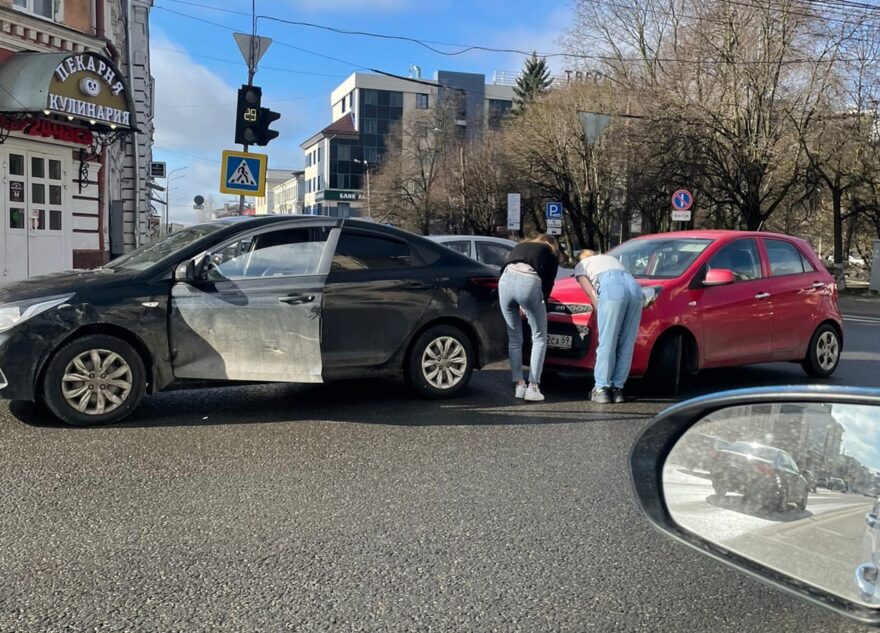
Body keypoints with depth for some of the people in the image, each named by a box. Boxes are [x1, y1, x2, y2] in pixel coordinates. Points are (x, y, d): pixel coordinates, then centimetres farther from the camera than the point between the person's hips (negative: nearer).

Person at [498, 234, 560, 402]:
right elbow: (548, 281, 15)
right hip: (529, 282, -3)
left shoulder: (520, 246, 36)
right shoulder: (552, 253, 26)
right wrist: (541, 303, 27)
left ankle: (518, 385, 14)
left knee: (514, 339, 16)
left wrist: (519, 305, 30)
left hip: (506, 280, 4)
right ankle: (533, 387, 5)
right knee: (539, 338, 11)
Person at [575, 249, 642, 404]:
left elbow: (593, 295, 12)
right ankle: (617, 389, 9)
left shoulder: (580, 266, 26)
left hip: (612, 288, -5)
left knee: (607, 343, -2)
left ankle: (602, 389, 0)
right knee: (626, 345, 7)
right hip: (635, 287, 5)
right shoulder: (610, 258, 42)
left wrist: (602, 317, 15)